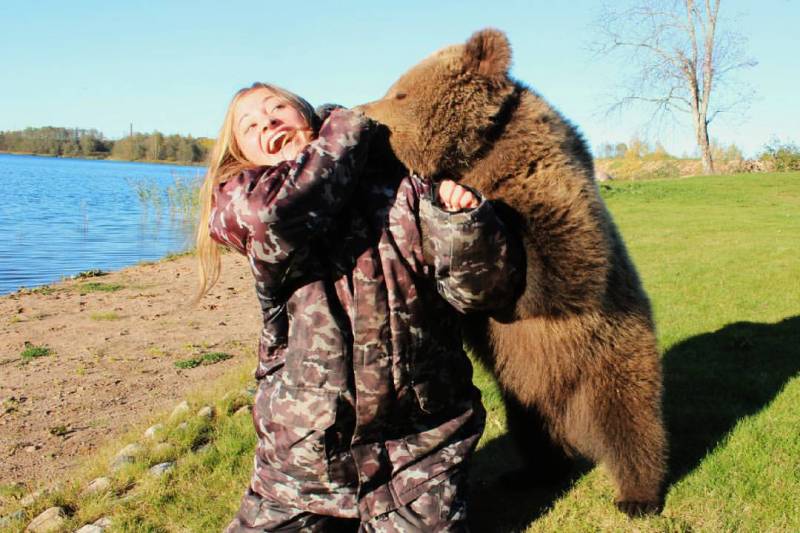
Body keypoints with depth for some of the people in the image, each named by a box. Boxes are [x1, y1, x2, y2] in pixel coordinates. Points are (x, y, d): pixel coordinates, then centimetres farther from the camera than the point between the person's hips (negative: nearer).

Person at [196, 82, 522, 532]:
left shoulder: (403, 193, -2)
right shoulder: (240, 208, 1)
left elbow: (484, 289, -5)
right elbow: (276, 211, -24)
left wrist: (465, 220, -24)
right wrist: (350, 127, -11)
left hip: (418, 452, -1)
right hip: (301, 458, 2)